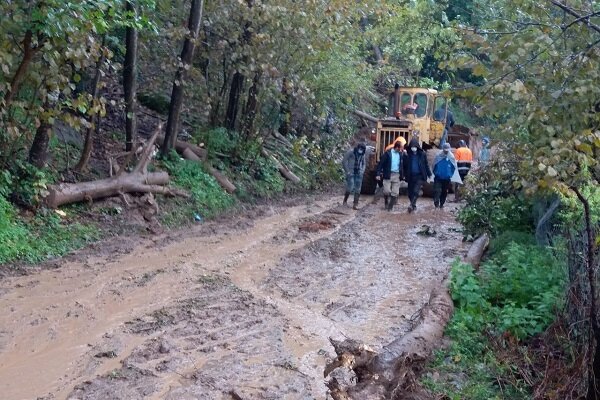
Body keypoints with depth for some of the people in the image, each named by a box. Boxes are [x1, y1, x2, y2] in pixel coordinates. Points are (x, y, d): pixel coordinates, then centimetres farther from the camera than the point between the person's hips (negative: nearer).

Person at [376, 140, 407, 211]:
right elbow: (381, 163, -5)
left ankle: (391, 206, 13)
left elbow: (405, 164, 11)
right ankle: (386, 203, 22)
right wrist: (378, 174, -10)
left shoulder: (402, 154, 4)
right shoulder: (388, 153, -6)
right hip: (388, 175, -3)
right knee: (386, 191, -3)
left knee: (395, 193, 2)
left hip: (397, 175, 3)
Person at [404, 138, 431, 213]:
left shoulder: (422, 154, -3)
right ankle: (413, 205, 25)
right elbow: (405, 165, 4)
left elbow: (426, 165, 4)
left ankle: (411, 205, -21)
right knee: (410, 192, 9)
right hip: (411, 176, 3)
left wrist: (429, 175, 6)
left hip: (419, 176, -3)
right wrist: (405, 175, -1)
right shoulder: (408, 154, -1)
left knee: (416, 191, -17)